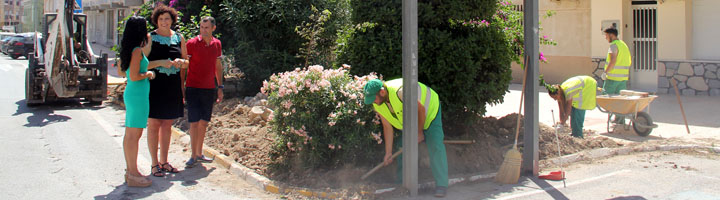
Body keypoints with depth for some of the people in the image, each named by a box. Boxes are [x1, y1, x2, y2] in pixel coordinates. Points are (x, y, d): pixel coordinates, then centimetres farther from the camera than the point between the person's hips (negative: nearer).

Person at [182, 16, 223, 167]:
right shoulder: (191, 43, -6)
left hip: (209, 89, 4)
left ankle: (199, 153, 21)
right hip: (193, 88, -4)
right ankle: (193, 156, 1)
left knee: (204, 122, 10)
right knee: (194, 122, -6)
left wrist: (220, 87, 14)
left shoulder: (217, 44, 8)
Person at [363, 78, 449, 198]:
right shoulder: (377, 105, -15)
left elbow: (421, 109, -28)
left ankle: (441, 185, -16)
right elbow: (387, 127, -6)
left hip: (429, 111, -7)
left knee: (435, 147, -17)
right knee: (402, 145, 3)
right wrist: (388, 153, -7)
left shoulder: (400, 92, -40)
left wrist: (419, 132, -16)